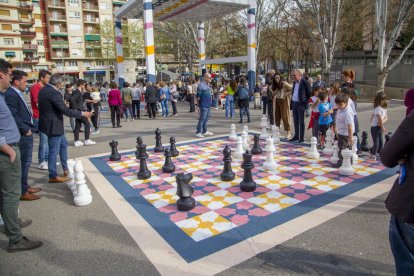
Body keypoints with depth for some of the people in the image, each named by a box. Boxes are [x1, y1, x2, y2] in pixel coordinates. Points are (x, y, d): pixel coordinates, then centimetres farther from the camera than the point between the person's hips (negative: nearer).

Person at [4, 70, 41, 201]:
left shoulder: (17, 93, 15)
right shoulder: (10, 95, -16)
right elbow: (13, 116, -22)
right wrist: (25, 130, -15)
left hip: (27, 134, 10)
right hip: (22, 135, -10)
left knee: (25, 162, 18)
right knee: (23, 163, -1)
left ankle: (25, 186, 31)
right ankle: (22, 192, 9)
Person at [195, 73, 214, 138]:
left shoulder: (208, 85, 14)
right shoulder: (201, 85, -13)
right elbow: (198, 96, -14)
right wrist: (198, 103, -11)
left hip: (208, 105, 9)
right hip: (203, 105, -9)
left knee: (206, 118, 15)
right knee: (202, 119, -8)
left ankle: (205, 131, 25)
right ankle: (198, 132, -2)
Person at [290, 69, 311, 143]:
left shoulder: (304, 82, -10)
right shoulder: (294, 82, 13)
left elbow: (308, 93, -8)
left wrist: (305, 102, -6)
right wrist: (291, 103, 11)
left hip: (300, 104, -7)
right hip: (294, 103, 7)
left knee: (301, 122, -1)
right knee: (295, 121, 13)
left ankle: (301, 138, 6)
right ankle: (296, 136, 23)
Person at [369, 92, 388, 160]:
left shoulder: (384, 108, -1)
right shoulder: (378, 108, -10)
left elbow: (386, 118, -2)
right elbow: (380, 118, -10)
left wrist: (382, 122, -15)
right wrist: (382, 127, -10)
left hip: (380, 127, 3)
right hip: (375, 127, -3)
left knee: (380, 142, 11)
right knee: (376, 142, 3)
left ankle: (379, 153, 21)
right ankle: (373, 155, 13)